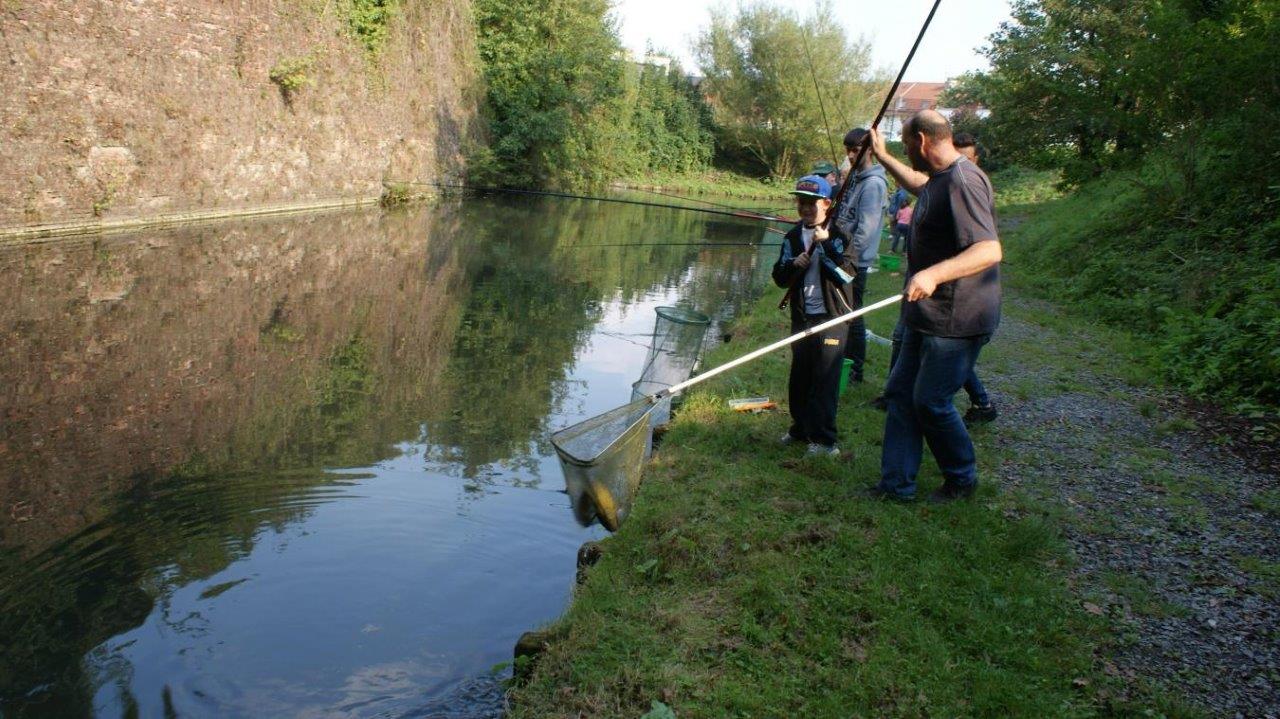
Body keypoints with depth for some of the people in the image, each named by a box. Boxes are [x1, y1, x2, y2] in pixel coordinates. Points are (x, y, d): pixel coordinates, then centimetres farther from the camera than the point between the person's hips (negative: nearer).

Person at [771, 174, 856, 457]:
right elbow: (779, 277, 10)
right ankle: (801, 428, 27)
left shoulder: (838, 234, -6)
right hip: (802, 316, 6)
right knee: (799, 377, 12)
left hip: (831, 317, -6)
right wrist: (794, 264, -10)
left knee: (825, 378, -5)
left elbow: (847, 275, -17)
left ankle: (824, 439, 1)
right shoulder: (793, 237, 10)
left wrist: (826, 244, -25)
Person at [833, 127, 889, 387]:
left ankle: (855, 369, 7)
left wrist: (849, 258, -21)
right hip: (843, 254, 9)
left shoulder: (873, 183, -15)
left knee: (852, 314, -2)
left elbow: (865, 229, -21)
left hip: (855, 261, -9)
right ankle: (844, 360, 29)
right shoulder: (854, 178, 14)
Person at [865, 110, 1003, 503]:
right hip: (929, 313, 11)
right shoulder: (939, 178, 11)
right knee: (901, 393, 11)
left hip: (956, 320, -10)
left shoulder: (963, 181, -21)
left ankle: (962, 479, 21)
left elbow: (990, 250, -31)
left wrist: (934, 273, -43)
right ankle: (896, 483, 18)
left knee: (931, 401, -2)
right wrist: (883, 157, 39)